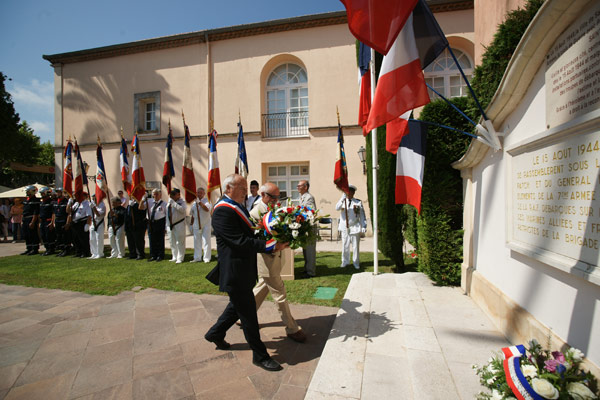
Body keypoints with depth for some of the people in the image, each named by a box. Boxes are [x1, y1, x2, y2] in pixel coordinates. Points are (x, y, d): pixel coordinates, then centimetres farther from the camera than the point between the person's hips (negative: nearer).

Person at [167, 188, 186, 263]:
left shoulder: (182, 201, -7)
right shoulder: (169, 203, 13)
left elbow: (182, 209, -26)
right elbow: (167, 213, 21)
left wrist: (173, 202, -24)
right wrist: (168, 221, 17)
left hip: (179, 225, -7)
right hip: (171, 225, 7)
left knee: (180, 242, -3)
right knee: (173, 242, 15)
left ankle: (180, 258, 4)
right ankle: (174, 257, 27)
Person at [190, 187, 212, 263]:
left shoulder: (206, 201, -5)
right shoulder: (194, 202, 9)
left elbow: (207, 209, -26)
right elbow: (192, 214, 15)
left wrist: (199, 202, -31)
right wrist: (191, 224, 15)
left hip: (205, 224, -4)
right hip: (196, 224, 5)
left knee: (206, 241, 0)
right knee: (197, 241, 10)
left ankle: (206, 258, 9)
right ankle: (197, 258, 21)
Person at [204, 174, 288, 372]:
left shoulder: (238, 206, 10)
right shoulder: (223, 210, -21)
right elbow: (240, 241, -27)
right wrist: (271, 246, -29)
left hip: (244, 269, 10)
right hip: (235, 272, -10)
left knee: (239, 305, 26)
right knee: (248, 313, 3)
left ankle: (215, 333, 47)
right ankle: (260, 355, 20)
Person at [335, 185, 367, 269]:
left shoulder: (358, 202, 3)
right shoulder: (343, 201, 6)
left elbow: (362, 215, 4)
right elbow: (337, 208, -14)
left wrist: (364, 226, -3)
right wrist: (342, 199, -26)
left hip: (355, 227, -1)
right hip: (345, 227, 1)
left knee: (355, 246, 5)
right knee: (345, 246, 7)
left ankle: (356, 263, 19)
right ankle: (345, 262, 22)